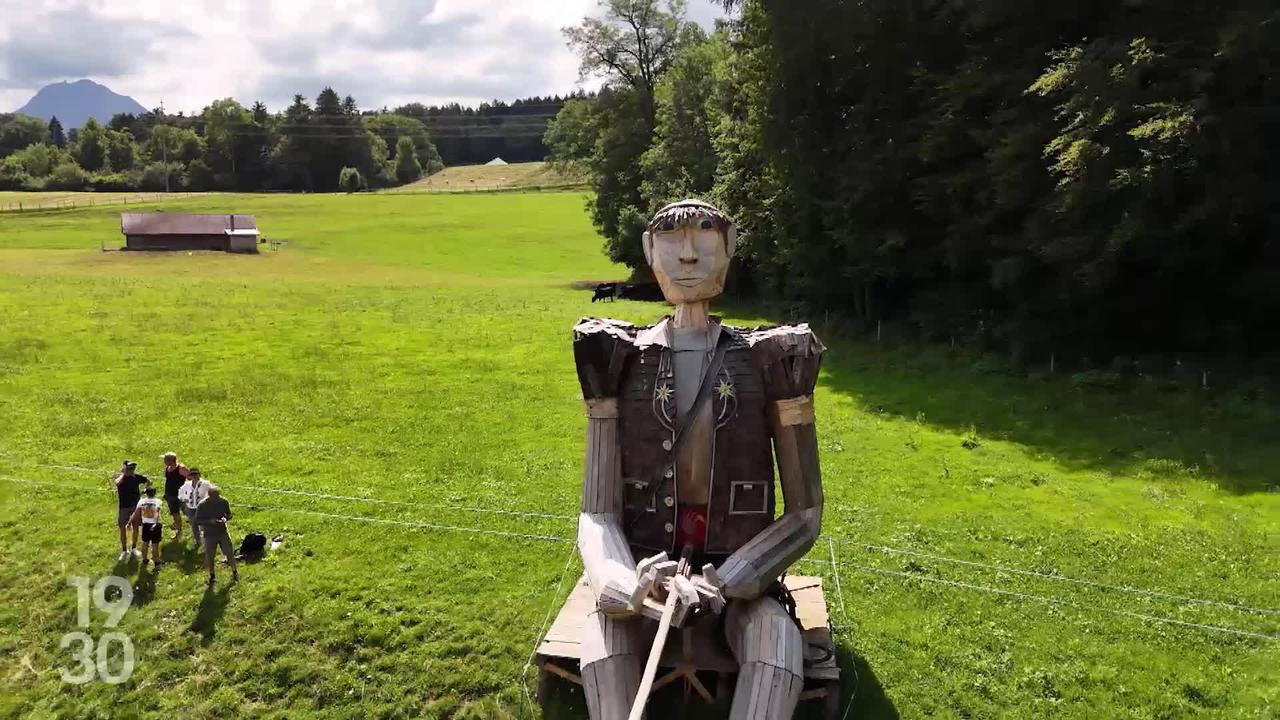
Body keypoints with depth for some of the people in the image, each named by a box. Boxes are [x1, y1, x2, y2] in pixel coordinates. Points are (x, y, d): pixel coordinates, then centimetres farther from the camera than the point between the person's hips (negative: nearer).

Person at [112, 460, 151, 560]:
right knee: (122, 528, 3)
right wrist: (123, 473, -26)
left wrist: (143, 491, 0)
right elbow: (117, 482, -38)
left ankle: (134, 548, 26)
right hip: (123, 506, -2)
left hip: (136, 505, 2)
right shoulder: (119, 476, -12)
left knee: (135, 527, 10)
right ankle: (124, 551, 17)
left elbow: (148, 482, 12)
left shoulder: (137, 476, -6)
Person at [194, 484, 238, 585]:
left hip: (223, 532, 1)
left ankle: (234, 572, 27)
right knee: (209, 557, 10)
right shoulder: (202, 505, -18)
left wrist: (225, 518, -20)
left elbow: (229, 515, 3)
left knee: (230, 553, 6)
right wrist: (209, 521, -28)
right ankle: (211, 576, 32)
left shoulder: (224, 501, -11)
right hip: (209, 534, -1)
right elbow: (196, 521, -13)